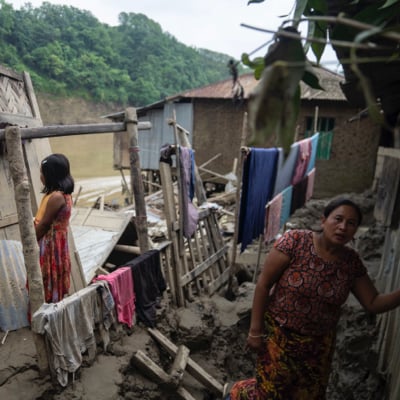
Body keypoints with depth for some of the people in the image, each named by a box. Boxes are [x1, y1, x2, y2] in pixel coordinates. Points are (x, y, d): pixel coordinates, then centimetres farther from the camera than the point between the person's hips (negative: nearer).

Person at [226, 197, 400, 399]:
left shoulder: (351, 261, -6)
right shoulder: (295, 240, -21)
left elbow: (373, 303, 1)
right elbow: (263, 283, -17)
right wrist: (255, 330, -15)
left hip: (319, 343, 5)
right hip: (280, 334, -4)